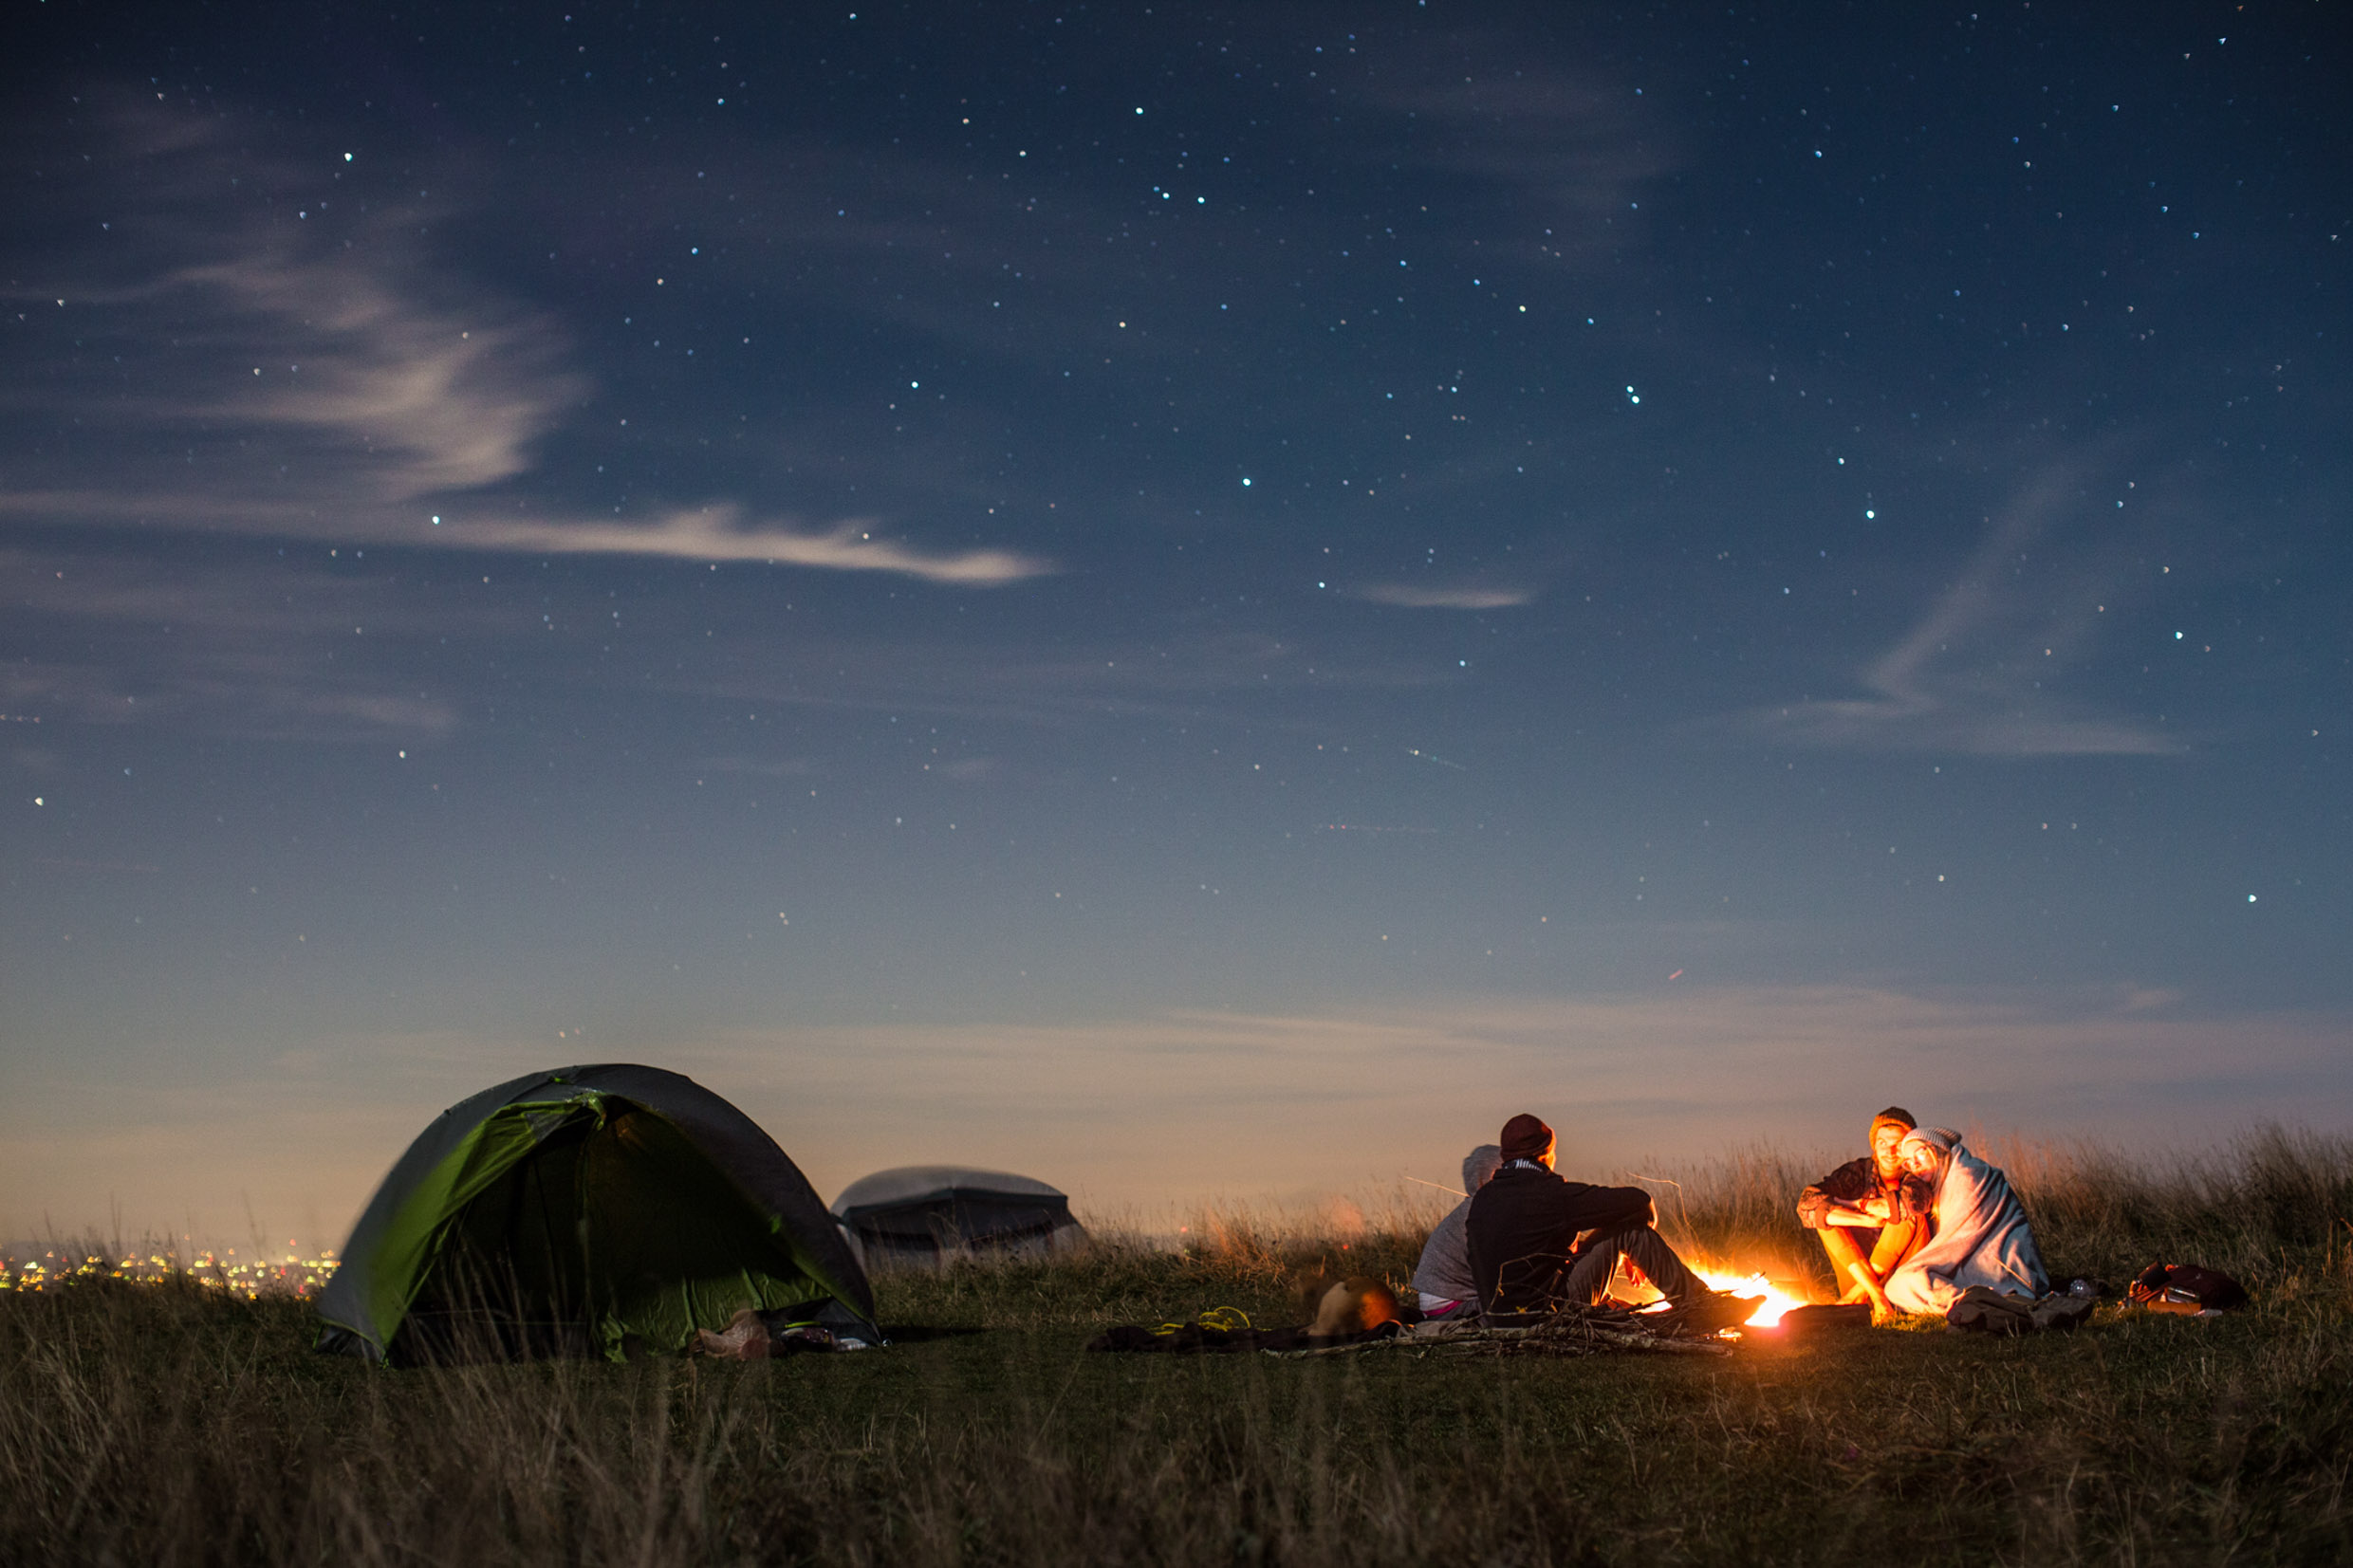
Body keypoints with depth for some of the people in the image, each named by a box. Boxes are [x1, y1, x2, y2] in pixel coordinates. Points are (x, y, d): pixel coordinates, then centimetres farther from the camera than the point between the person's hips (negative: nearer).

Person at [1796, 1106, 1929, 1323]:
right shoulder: (1858, 1172, 0)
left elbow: (1911, 1202, -32)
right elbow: (1808, 1204, -17)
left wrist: (1859, 1204, -17)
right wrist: (1867, 1219, -25)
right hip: (1858, 1271, 2)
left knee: (1910, 1215, -24)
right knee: (1827, 1216, -15)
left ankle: (1854, 1296, -21)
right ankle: (1877, 1296, -26)